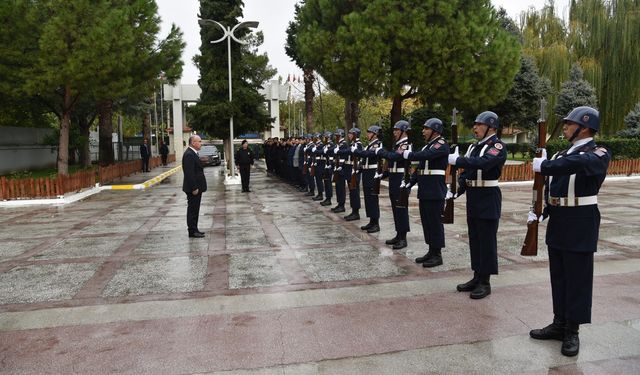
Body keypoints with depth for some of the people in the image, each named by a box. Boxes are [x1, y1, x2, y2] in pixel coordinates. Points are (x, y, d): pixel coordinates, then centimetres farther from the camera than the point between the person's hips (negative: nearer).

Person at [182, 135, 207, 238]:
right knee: (192, 209, -3)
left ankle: (194, 229, 23)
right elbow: (189, 173, -24)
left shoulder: (193, 153, 15)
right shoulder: (189, 154, -18)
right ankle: (192, 231, 4)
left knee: (194, 209, 15)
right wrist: (194, 188, -24)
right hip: (193, 188, -10)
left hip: (196, 187, 10)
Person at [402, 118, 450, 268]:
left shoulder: (442, 144, -11)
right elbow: (421, 166, 19)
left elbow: (426, 155, -28)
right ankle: (431, 251, 23)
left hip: (435, 191, -9)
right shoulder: (428, 144, 16)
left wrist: (406, 154, -19)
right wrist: (410, 182, 13)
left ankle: (437, 255, 7)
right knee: (426, 221, 13)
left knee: (435, 222, -2)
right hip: (424, 190, 9)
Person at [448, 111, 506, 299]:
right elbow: (466, 171, 16)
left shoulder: (498, 146, -11)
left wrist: (457, 159, -26)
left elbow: (483, 163, -30)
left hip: (488, 199, -8)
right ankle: (477, 277, 24)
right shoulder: (474, 146, 15)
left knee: (487, 240, -1)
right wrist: (456, 190, 3)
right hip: (472, 198, 8)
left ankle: (485, 282, 8)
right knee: (474, 239, 13)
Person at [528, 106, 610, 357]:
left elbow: (580, 163, -34)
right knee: (558, 276, 14)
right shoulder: (563, 154, 12)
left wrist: (543, 165, -27)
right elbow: (548, 186, 15)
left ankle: (572, 332, 13)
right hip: (557, 222, 7)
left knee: (577, 278, 2)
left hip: (580, 224, -7)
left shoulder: (598, 154, -10)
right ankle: (559, 324, 26)